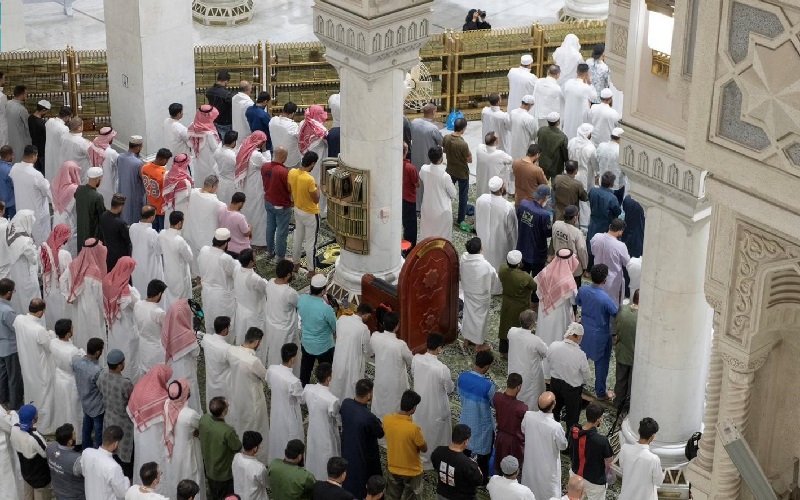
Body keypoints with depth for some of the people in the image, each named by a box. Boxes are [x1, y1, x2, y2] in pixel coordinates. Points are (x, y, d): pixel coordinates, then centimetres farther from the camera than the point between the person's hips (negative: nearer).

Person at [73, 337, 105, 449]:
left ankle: (86, 447, 50)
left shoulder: (76, 361, -18)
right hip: (97, 406, -7)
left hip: (84, 402, 7)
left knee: (87, 426, 30)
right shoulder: (97, 371, -39)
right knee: (99, 431, 16)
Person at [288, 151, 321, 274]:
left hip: (298, 210, 7)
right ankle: (311, 270, 17)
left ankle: (296, 264, 38)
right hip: (310, 214, -7)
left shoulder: (292, 172, -10)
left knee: (298, 238, 24)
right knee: (310, 243, 7)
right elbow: (316, 200, -22)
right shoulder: (309, 179, -32)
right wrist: (317, 188, -6)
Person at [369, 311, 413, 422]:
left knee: (379, 407, 25)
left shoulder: (374, 337, -17)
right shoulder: (400, 345, -30)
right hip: (395, 383, -5)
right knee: (395, 410, 17)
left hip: (380, 380, 5)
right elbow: (412, 361, -11)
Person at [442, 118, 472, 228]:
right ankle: (460, 219, 26)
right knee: (462, 196, 14)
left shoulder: (446, 138, -14)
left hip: (450, 170, 5)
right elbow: (470, 160, -20)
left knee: (448, 192, 24)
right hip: (462, 173, -5)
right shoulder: (463, 144, -32)